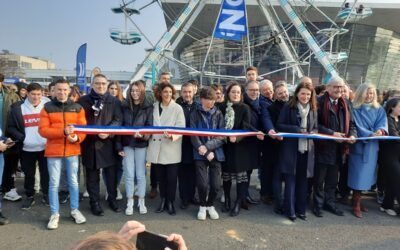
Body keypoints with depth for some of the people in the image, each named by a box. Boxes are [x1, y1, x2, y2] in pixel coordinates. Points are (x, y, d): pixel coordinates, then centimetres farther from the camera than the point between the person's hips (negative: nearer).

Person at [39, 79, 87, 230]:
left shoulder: (77, 108, 6)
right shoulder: (47, 108, 1)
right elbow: (43, 130, -7)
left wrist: (77, 137, -17)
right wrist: (63, 131, -19)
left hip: (72, 151, 1)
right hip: (53, 151, -1)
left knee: (73, 182, 11)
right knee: (54, 184, 5)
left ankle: (75, 210, 26)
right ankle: (54, 214, 18)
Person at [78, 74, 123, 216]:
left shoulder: (114, 101, 5)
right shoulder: (83, 101, 4)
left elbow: (118, 120, -3)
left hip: (108, 143, 0)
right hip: (89, 143, 0)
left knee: (111, 173, 9)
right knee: (92, 175, 8)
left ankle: (112, 199, 27)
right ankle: (95, 203, 21)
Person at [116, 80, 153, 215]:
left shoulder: (148, 107, -1)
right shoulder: (124, 106, 3)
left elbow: (150, 126, -3)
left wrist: (142, 135, -24)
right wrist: (119, 146, -2)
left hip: (141, 144, -1)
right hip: (127, 144, 1)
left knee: (140, 174, 7)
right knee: (129, 174, 6)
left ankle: (141, 202, 20)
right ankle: (130, 203, 17)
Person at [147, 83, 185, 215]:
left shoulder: (177, 108, -4)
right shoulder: (154, 107, 7)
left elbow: (181, 128, -10)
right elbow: (151, 125, 14)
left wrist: (172, 135, -28)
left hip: (171, 148, -3)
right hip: (157, 147, 3)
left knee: (171, 177, 3)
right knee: (160, 177, 12)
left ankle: (170, 202, 19)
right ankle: (163, 200, 28)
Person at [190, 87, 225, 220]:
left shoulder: (218, 114, 6)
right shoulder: (195, 114, 2)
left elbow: (222, 135, -2)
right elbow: (193, 135, -5)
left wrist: (207, 147, -15)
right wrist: (206, 152, -13)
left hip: (216, 152, 2)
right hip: (200, 154, -1)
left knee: (216, 184, -2)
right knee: (202, 183, -9)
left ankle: (210, 205, 27)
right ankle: (202, 206, 21)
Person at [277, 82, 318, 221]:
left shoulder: (313, 109, 10)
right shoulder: (288, 107, -3)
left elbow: (316, 128, 15)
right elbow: (280, 125, -6)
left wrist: (312, 134, -8)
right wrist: (297, 130, -16)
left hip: (307, 149, 4)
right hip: (291, 149, -4)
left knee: (302, 181, 10)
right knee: (290, 180, 0)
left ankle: (301, 210, 22)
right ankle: (290, 210, 11)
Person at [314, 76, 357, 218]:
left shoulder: (344, 105, 11)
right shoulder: (320, 103, -10)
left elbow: (351, 123, 13)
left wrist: (352, 135, -8)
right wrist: (332, 133, -21)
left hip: (338, 148, 6)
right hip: (323, 147, -6)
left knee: (332, 179, 17)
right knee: (319, 179, 6)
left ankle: (330, 203, 30)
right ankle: (318, 205, 19)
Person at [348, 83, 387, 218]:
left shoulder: (379, 109, 11)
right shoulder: (354, 109, -4)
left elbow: (383, 122, -3)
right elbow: (356, 126, -12)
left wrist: (381, 130, -25)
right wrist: (370, 134, -25)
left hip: (372, 147, 5)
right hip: (359, 146, -5)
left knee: (366, 175, 11)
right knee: (359, 175, -4)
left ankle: (357, 200, 24)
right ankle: (356, 205, 5)